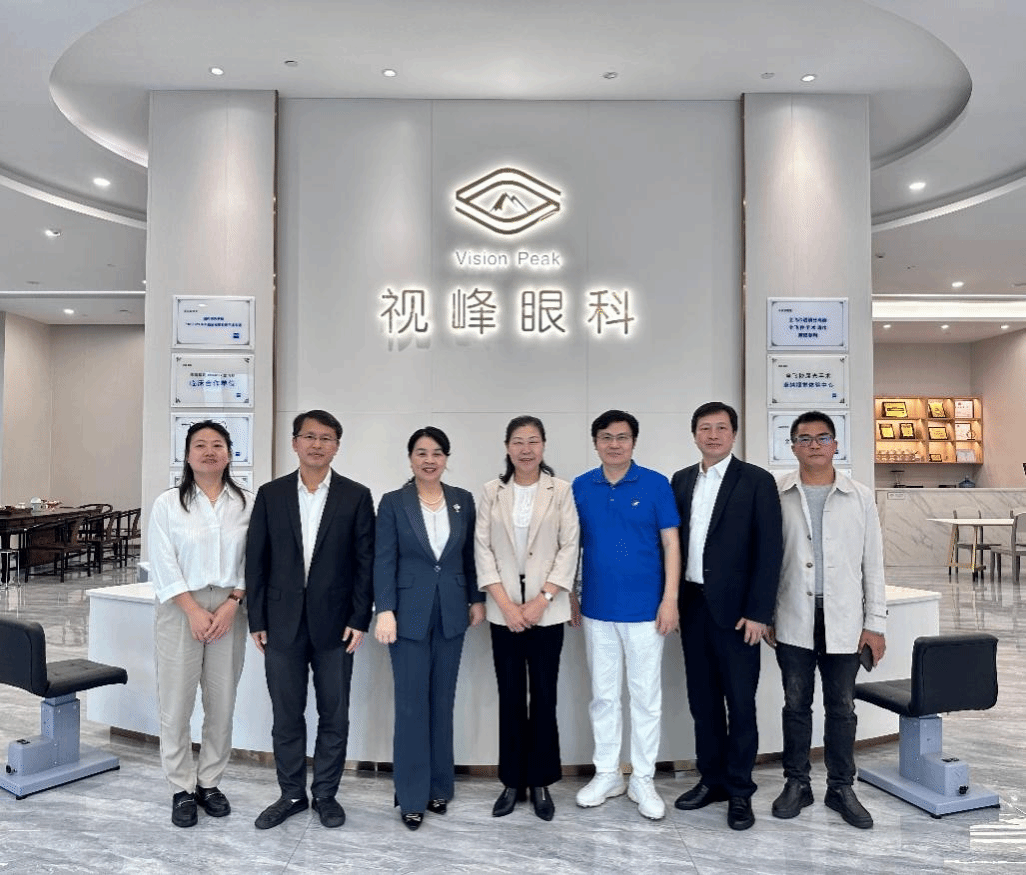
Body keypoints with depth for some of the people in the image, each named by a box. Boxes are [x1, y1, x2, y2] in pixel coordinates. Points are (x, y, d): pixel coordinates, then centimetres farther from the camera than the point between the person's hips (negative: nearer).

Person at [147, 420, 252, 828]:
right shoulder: (168, 503, -1)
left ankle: (209, 782, 24)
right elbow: (163, 565, -6)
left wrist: (232, 603, -9)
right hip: (181, 609, -1)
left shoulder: (247, 503, 2)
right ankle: (182, 789, 18)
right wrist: (194, 611, -12)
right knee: (176, 702, 3)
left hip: (229, 609, 2)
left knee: (222, 702, 8)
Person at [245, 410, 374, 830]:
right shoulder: (271, 494, 2)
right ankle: (291, 794, 28)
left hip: (334, 623, -1)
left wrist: (359, 619, -6)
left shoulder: (356, 496, -2)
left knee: (334, 716, 9)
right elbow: (256, 561, 3)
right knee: (286, 716, 12)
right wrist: (257, 620, 0)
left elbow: (366, 561, -2)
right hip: (283, 623, 1)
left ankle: (326, 794, 26)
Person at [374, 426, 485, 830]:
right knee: (412, 705, 1)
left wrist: (476, 599, 8)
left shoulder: (463, 500, 4)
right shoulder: (393, 502, -4)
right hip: (409, 614, -3)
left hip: (450, 614, 3)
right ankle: (411, 797, 13)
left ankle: (439, 787, 24)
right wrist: (385, 611, -15)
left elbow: (470, 555, 10)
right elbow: (384, 562, -7)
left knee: (443, 703, 11)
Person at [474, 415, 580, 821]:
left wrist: (542, 599, -11)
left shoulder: (561, 490, 1)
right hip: (504, 612, 1)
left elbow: (570, 547, -3)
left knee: (544, 697, 4)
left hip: (546, 611, -1)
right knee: (510, 698, 8)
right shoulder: (492, 491, 4)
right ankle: (512, 782, 20)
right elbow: (483, 549, 1)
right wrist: (505, 603, -8)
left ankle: (540, 782, 19)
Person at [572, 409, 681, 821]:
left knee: (646, 695, 7)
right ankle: (606, 774, 27)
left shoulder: (656, 484, -4)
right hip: (597, 609, 2)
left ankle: (643, 779, 22)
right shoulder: (580, 487, 2)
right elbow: (572, 545, 7)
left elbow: (671, 543, -4)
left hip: (644, 609, -2)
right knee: (603, 695, 13)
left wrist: (670, 598, -9)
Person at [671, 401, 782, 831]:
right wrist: (672, 600, 5)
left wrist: (758, 613, -13)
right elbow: (675, 541, 11)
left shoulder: (757, 481, -5)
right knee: (703, 700, 13)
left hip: (734, 609, -4)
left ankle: (739, 791, 19)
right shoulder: (682, 480, 9)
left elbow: (769, 550, -8)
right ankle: (712, 779, 28)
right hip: (692, 605, 5)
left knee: (740, 703, 5)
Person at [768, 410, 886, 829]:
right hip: (793, 620, 0)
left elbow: (873, 564, 4)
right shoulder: (776, 494, 0)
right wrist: (763, 614, 0)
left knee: (841, 707, 9)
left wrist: (875, 623, 0)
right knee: (796, 705, 10)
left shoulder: (859, 497, 3)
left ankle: (841, 787, 24)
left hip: (844, 621, 1)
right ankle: (796, 783, 23)